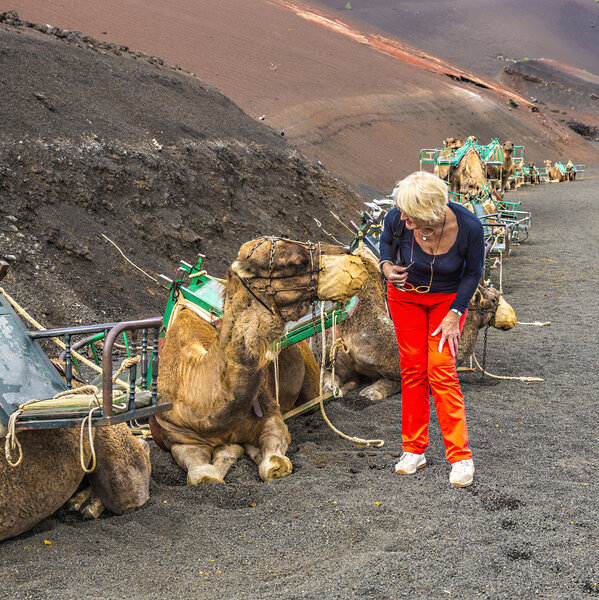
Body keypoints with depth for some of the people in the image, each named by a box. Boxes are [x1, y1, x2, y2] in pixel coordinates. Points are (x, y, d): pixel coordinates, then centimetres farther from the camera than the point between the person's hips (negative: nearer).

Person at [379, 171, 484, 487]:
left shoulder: (468, 226, -30)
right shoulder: (397, 219, -26)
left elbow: (473, 272, -11)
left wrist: (454, 315, -15)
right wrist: (387, 265, -19)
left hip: (448, 298, -2)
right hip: (406, 294, 2)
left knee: (441, 369, -11)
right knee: (413, 368, 2)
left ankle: (460, 457, -4)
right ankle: (414, 450, 14)